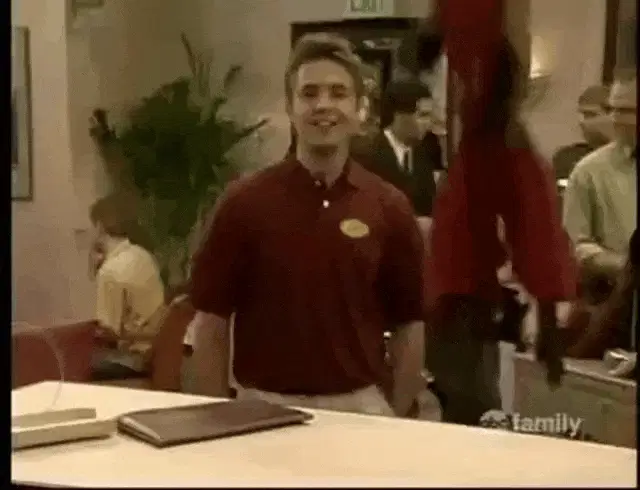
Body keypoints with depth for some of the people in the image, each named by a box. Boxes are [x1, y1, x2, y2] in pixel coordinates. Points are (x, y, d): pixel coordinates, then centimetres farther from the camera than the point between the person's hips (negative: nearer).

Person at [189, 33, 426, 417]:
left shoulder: (390, 207, -1)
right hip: (263, 406, -1)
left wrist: (396, 420, 2)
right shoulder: (244, 202, -4)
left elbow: (409, 326, 4)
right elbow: (213, 323, -1)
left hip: (357, 409, 1)